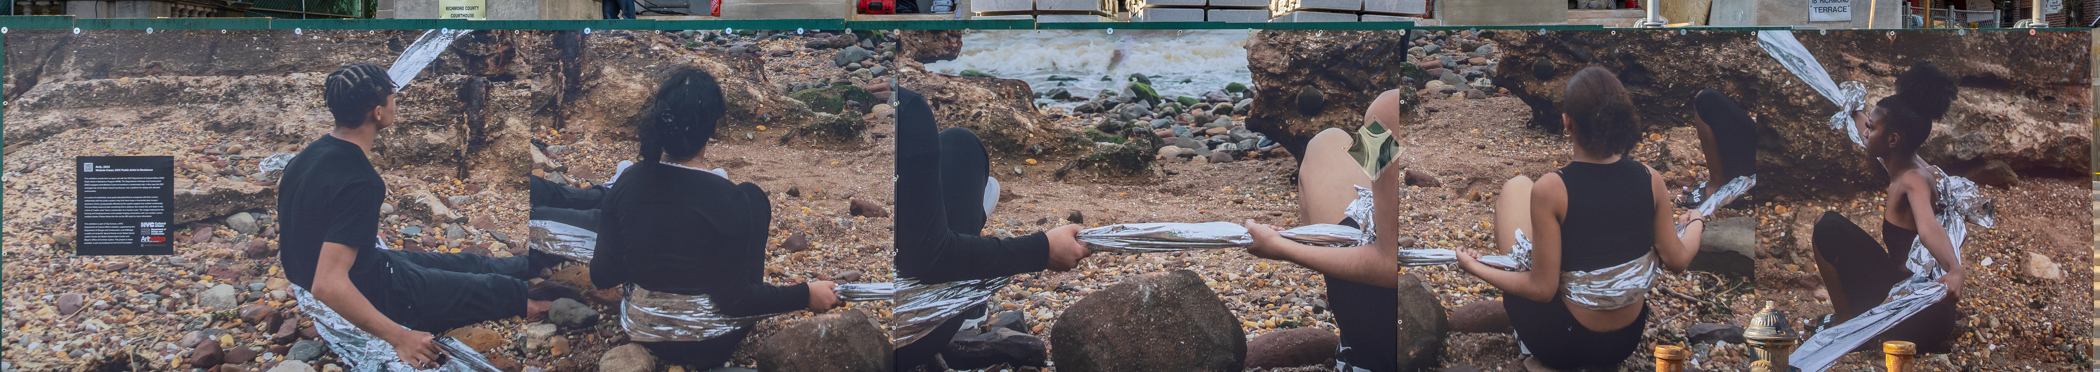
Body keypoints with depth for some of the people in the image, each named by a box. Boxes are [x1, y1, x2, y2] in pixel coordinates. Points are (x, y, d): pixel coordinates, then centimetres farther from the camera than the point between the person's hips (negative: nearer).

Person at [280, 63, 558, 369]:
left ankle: (536, 264, 51)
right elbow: (328, 286, -37)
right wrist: (399, 337, -31)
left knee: (464, 264, 27)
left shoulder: (311, 153, -5)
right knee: (498, 288, 12)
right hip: (367, 293, -9)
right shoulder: (361, 183, -33)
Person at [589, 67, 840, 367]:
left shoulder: (627, 183, -14)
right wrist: (806, 295, -9)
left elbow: (603, 275, -4)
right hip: (709, 347, -4)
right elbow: (735, 301, -20)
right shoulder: (727, 200, -26)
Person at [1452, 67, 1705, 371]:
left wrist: (1474, 267, -5)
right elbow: (1677, 261, 0)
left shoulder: (1551, 190, -24)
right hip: (1628, 339, 4)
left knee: (1517, 187, 12)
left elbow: (1542, 289, -20)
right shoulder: (1651, 180, -12)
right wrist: (1696, 224, 22)